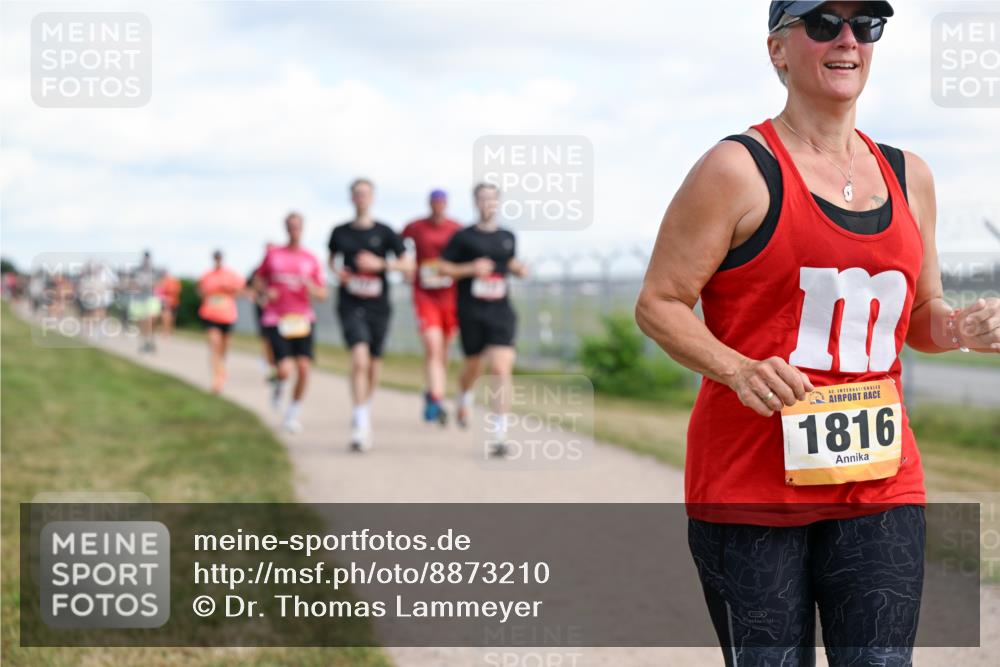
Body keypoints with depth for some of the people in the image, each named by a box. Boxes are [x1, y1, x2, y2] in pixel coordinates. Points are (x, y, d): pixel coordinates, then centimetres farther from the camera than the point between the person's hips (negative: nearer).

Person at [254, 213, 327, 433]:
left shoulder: (311, 259, 5)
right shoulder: (273, 254, 4)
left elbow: (322, 294, 6)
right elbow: (258, 279, 16)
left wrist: (309, 286, -15)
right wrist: (266, 291, -5)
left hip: (302, 320, 2)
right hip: (276, 319, -1)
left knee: (304, 369, -10)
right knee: (285, 370, -16)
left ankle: (292, 414, 10)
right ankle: (279, 387, 23)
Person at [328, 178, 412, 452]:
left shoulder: (384, 232, 2)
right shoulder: (340, 232, 5)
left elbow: (406, 263, 1)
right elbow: (332, 258, 22)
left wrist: (380, 264, -14)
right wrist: (336, 271, 0)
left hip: (378, 306, 2)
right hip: (350, 305, -1)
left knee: (374, 364, 12)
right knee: (359, 359, -20)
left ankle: (365, 408, 40)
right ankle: (361, 424, -22)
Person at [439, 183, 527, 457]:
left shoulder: (508, 237, 10)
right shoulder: (464, 237, 0)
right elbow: (443, 267, 0)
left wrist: (519, 269, 5)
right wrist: (471, 268, -14)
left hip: (500, 313, 1)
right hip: (471, 312, -1)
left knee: (501, 368, -13)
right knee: (474, 366, 13)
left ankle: (499, 433, -15)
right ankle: (464, 398, 50)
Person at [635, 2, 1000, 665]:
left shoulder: (907, 176, 14)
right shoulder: (739, 169, -5)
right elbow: (659, 303, -5)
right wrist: (738, 370, -22)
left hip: (880, 481, 5)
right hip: (750, 485, -4)